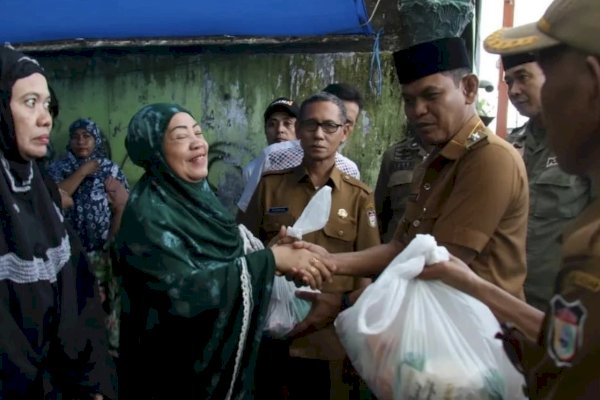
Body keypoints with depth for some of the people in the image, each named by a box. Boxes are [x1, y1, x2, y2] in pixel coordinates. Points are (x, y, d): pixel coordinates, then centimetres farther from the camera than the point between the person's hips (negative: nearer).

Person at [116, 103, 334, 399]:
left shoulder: (197, 193, 1)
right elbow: (184, 290, -30)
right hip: (174, 364, -7)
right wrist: (271, 259, -30)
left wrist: (280, 254, -12)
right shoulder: (148, 212, -22)